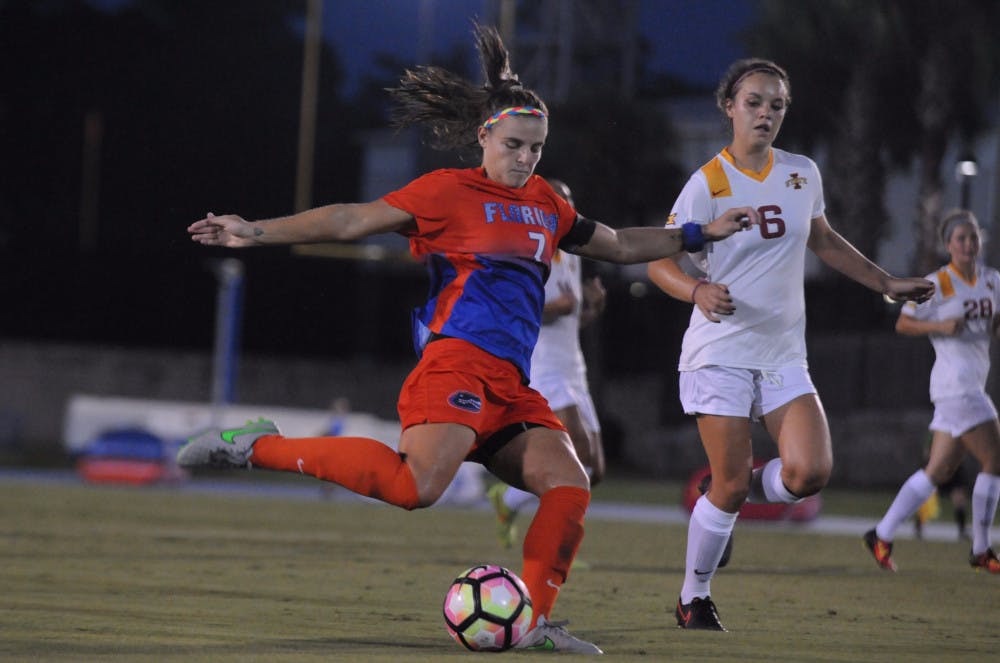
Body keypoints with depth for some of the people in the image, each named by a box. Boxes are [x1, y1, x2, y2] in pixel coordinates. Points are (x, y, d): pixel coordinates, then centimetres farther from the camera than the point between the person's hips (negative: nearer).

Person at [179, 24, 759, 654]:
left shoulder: (546, 204, 23)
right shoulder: (450, 191, 2)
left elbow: (617, 245, 37)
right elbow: (351, 221, -1)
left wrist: (701, 234, 35)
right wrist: (256, 232, -8)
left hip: (513, 384, 8)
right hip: (460, 360, -7)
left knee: (569, 485, -12)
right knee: (418, 485, -30)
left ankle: (538, 623, -10)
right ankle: (259, 446, -20)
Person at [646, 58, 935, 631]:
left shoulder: (803, 173, 7)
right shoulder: (708, 184, -9)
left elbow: (824, 240, 24)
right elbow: (660, 261, -11)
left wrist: (887, 284, 25)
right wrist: (699, 291, -31)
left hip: (783, 353, 5)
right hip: (721, 352, -4)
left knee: (810, 471, -14)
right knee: (731, 486, -6)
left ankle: (734, 494, 18)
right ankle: (694, 599, 15)